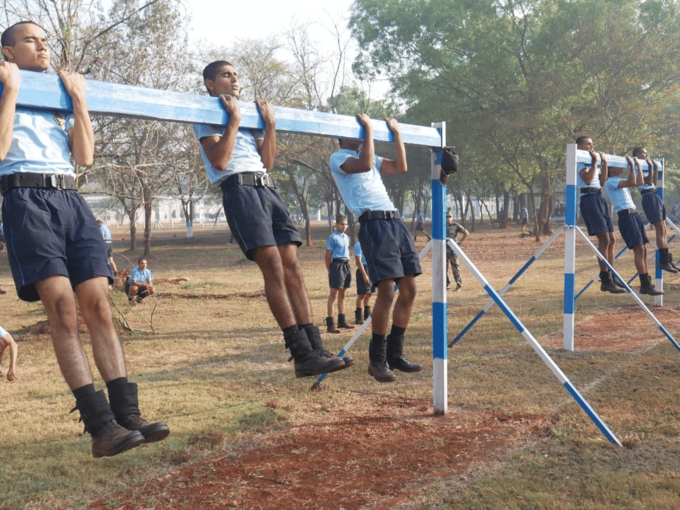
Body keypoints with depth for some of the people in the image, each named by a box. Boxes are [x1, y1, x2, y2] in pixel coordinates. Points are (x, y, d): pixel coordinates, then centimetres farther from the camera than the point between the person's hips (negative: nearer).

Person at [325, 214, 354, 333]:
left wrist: (348, 266, 14)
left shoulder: (346, 237, 15)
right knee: (333, 294, -7)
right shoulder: (333, 237, -8)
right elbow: (328, 256, -9)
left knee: (342, 294, 15)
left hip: (346, 265, 8)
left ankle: (342, 321, 25)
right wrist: (329, 270, -9)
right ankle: (330, 324, -6)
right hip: (337, 265, -8)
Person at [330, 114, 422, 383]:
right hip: (374, 224, -8)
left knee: (409, 289, 4)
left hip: (395, 221, 8)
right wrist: (369, 129, -7)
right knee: (386, 291, -13)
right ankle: (377, 360, -2)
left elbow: (401, 167, 19)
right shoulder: (338, 158, 4)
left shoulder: (372, 157, 28)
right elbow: (364, 164, -15)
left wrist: (397, 133, 19)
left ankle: (394, 353, 14)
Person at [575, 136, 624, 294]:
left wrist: (604, 164, 11)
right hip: (589, 198, -9)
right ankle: (606, 281, -12)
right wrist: (595, 162, -11)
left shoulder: (591, 161, 22)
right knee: (604, 239, -14)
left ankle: (611, 278, 14)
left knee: (611, 239, 8)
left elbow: (602, 182, 17)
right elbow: (587, 179, -19)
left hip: (599, 198, 9)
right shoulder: (580, 162, -4)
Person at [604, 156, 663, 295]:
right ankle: (645, 285, -16)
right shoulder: (610, 182, -7)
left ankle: (647, 282, 12)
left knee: (643, 249, 8)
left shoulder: (621, 181, 22)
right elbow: (631, 182, -17)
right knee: (638, 248, -15)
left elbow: (639, 182, 26)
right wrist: (631, 165, -10)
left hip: (634, 214, 10)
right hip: (625, 215, -10)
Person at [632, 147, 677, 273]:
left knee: (663, 230, 8)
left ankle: (667, 259, 10)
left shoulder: (644, 166, 22)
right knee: (660, 229, -14)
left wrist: (655, 168, 18)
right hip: (649, 198, -10)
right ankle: (663, 261, -16)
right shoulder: (637, 167, -6)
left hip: (656, 197, 10)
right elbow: (648, 182, -16)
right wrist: (651, 167, -10)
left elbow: (654, 182, 20)